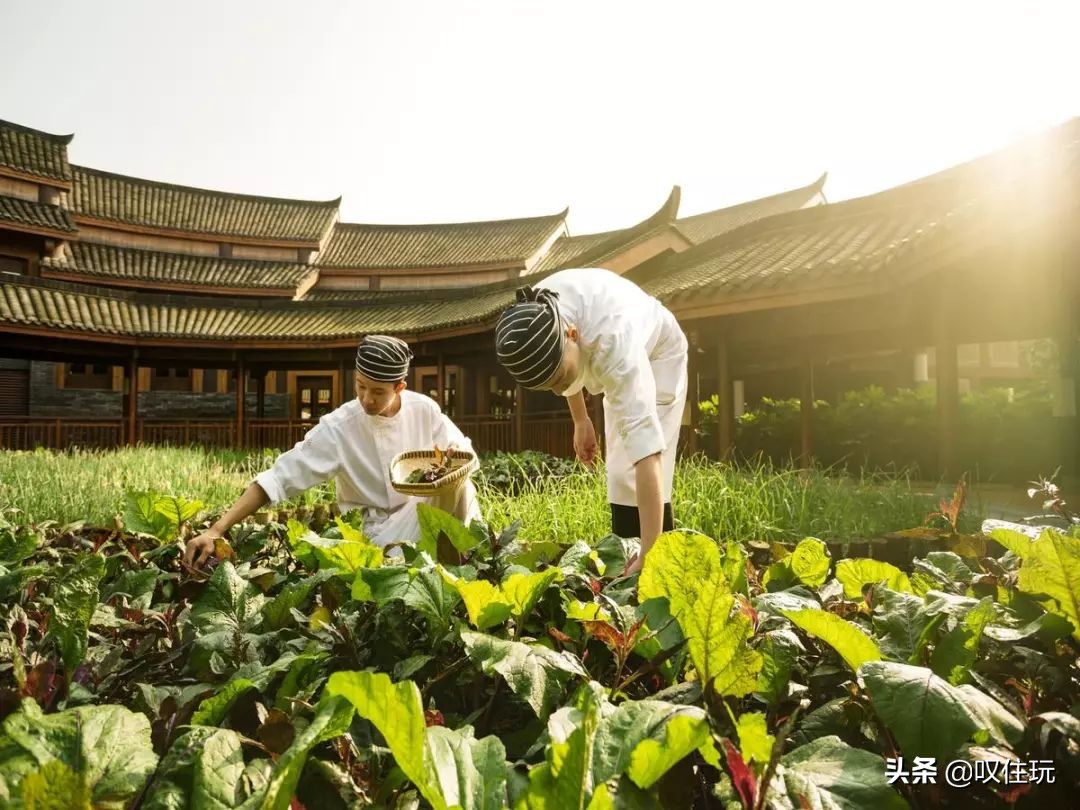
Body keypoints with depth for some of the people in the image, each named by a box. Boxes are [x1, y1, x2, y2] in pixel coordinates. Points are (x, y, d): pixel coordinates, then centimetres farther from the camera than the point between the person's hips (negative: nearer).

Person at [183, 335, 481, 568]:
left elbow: (465, 454, 1)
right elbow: (277, 478, -25)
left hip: (421, 512, 3)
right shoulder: (338, 427, -22)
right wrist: (217, 529, -34)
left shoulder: (424, 410, -11)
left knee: (458, 485, -25)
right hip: (373, 531, -3)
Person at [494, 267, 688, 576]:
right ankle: (628, 559, 22)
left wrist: (649, 553, -56)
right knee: (622, 477, 11)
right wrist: (580, 420, 2)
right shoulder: (534, 315, -31)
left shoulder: (615, 342, -48)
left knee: (632, 476, -17)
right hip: (611, 362, 6)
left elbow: (645, 447, -54)